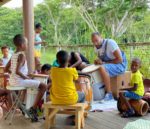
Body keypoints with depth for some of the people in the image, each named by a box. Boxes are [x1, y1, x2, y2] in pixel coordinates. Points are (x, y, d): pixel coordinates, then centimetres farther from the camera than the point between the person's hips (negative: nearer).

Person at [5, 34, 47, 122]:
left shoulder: (13, 55, 10)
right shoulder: (22, 55, -16)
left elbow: (6, 69, 16)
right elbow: (17, 71, -26)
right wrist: (26, 77, -13)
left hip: (12, 81, 10)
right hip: (20, 81, -10)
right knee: (44, 86, -10)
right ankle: (33, 109, -8)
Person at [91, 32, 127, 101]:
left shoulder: (110, 43, -18)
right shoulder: (97, 47, 6)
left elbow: (120, 59, -21)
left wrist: (104, 63, -21)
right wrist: (98, 61, -6)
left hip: (120, 65, -8)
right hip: (108, 66, 9)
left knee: (102, 68, -34)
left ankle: (109, 94, -27)